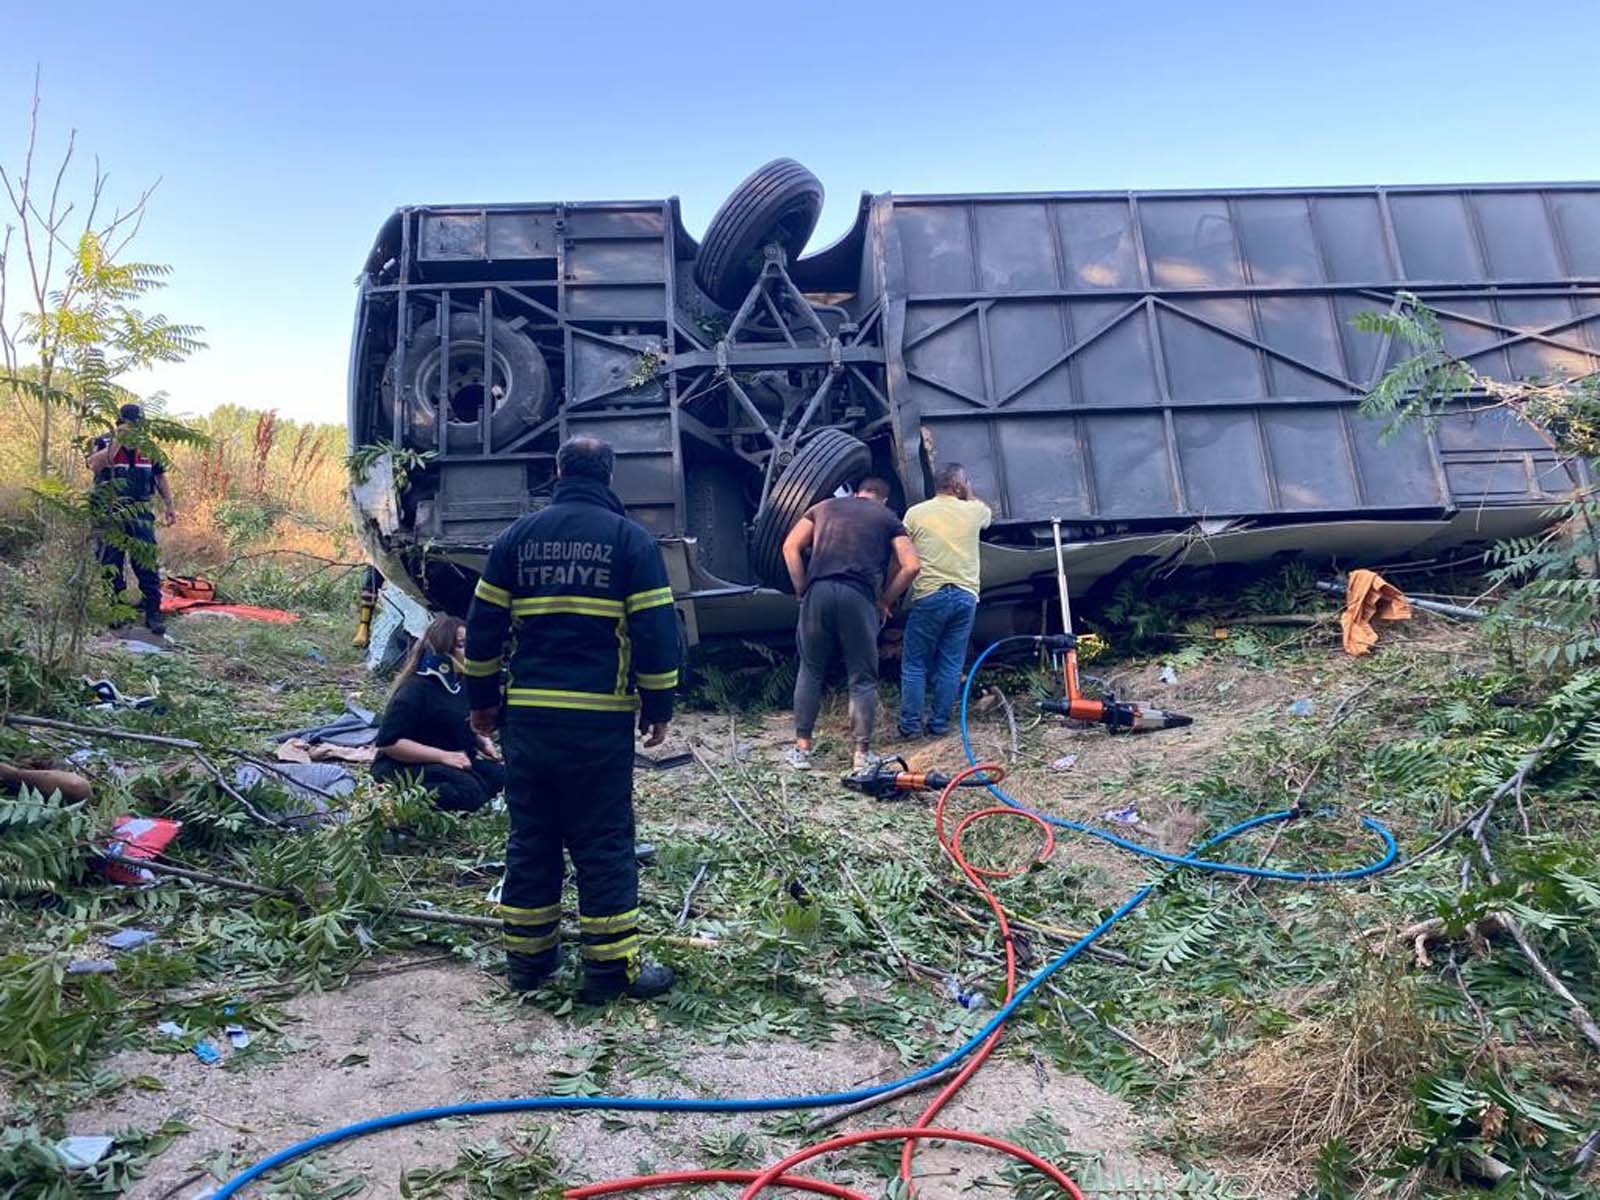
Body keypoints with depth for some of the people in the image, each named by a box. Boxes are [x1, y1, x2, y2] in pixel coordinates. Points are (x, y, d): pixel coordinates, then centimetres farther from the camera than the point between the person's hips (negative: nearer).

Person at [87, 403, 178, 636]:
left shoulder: (148, 447, 8)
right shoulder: (104, 444, -2)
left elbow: (161, 477, 16)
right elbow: (94, 465, -23)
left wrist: (170, 506, 13)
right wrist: (117, 442, -26)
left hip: (140, 514, 2)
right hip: (110, 516, -2)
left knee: (148, 564, -4)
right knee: (110, 566, 6)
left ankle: (153, 613, -1)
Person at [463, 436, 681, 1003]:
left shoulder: (518, 537, 8)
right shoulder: (630, 538, -1)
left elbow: (483, 624, 9)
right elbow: (655, 628, -5)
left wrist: (483, 699, 17)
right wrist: (658, 706, 3)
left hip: (528, 714, 3)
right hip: (601, 717, -3)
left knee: (531, 838, 14)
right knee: (604, 842, 4)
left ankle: (528, 956, 23)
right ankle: (611, 967, 10)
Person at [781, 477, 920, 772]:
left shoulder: (824, 507, 24)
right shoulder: (889, 519, 19)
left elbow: (791, 547, 13)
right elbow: (910, 566, 5)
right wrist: (885, 601, 14)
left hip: (818, 591, 2)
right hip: (858, 596, -2)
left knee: (811, 671, 15)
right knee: (863, 679, 9)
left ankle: (802, 748, 18)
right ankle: (862, 753, 12)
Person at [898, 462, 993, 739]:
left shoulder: (915, 513, 2)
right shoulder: (972, 511, 6)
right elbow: (988, 516, 32)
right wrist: (969, 495, 33)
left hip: (930, 595, -2)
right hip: (966, 595, 2)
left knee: (914, 664, 8)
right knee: (951, 665, 9)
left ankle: (911, 724, 8)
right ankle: (939, 723, 12)